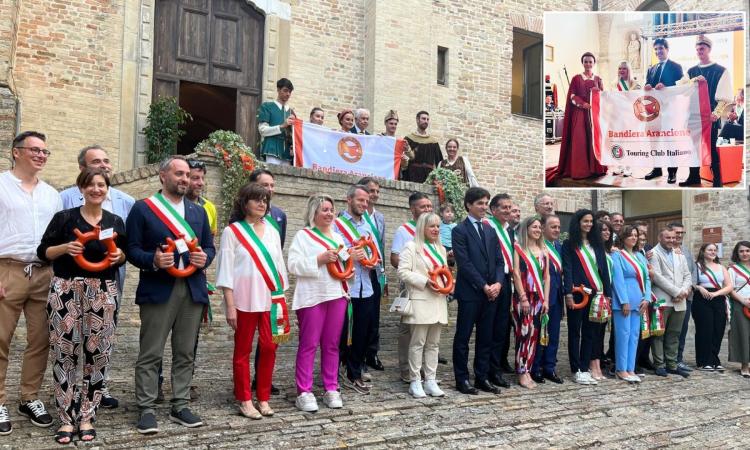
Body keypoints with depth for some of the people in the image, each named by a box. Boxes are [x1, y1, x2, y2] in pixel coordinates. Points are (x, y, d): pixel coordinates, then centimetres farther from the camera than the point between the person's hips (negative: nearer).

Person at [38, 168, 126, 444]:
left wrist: (118, 255, -4)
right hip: (66, 291, -2)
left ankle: (86, 417, 12)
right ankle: (66, 419, 8)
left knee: (96, 355, 1)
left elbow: (122, 256, 18)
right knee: (65, 355, -2)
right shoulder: (64, 218, 1)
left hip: (102, 294, 2)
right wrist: (65, 247, -16)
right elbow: (42, 251, 2)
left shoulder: (115, 222, 10)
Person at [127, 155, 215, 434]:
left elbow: (209, 246, 16)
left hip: (193, 290, 5)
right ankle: (146, 409, 8)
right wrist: (153, 260, -21)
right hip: (157, 290, -4)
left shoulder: (199, 212, 16)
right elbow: (131, 249, -3)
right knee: (150, 354, -1)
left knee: (185, 354, 9)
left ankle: (180, 406, 18)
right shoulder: (143, 208, 2)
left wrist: (204, 258, -6)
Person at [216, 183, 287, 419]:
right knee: (243, 351, 5)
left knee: (269, 347, 4)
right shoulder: (232, 231, -3)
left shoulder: (272, 231, 11)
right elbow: (226, 270, -5)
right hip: (245, 300, -4)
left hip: (271, 298, 4)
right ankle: (245, 400, 15)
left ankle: (263, 398, 17)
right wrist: (230, 306, -10)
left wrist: (283, 298, 11)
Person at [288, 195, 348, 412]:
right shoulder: (303, 235, -1)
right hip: (313, 296, -6)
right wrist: (320, 259, -18)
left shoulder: (337, 237, 19)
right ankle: (304, 392, 3)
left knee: (332, 345, 10)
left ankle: (331, 389, 17)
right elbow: (294, 265, -12)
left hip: (337, 295, 6)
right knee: (309, 345, -2)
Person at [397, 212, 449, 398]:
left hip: (438, 301, 7)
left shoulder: (441, 249, 19)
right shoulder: (411, 246, -4)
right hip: (420, 301, -7)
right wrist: (425, 281, -18)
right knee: (418, 343, -3)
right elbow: (403, 271, -11)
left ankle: (430, 380, 14)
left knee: (433, 343, 8)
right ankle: (415, 381, 4)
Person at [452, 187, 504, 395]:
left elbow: (499, 260, 12)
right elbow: (464, 263, -12)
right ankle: (462, 379, 12)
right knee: (463, 337, 3)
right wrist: (484, 286, -14)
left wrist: (497, 283, -5)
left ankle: (481, 378, 20)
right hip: (469, 292, -6)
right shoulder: (460, 230, -5)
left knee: (485, 338, 11)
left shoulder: (490, 231, 15)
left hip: (491, 293, 6)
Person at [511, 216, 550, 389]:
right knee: (524, 334, -7)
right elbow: (516, 274, -8)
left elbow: (546, 276, 12)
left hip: (539, 298, 5)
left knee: (534, 335, 5)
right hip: (523, 298, -5)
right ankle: (522, 373, 0)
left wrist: (545, 299, 4)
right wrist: (523, 298, -13)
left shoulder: (543, 250, 14)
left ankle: (527, 370, 12)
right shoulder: (518, 248, -1)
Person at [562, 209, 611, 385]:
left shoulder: (597, 243, 15)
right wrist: (568, 293, -16)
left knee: (590, 332, 6)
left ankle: (585, 368, 13)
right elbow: (567, 269, -6)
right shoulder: (569, 244, 2)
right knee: (575, 331, 0)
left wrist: (607, 293, 7)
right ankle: (576, 370, 5)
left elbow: (603, 268, 13)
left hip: (595, 293, 4)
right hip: (577, 293, -4)